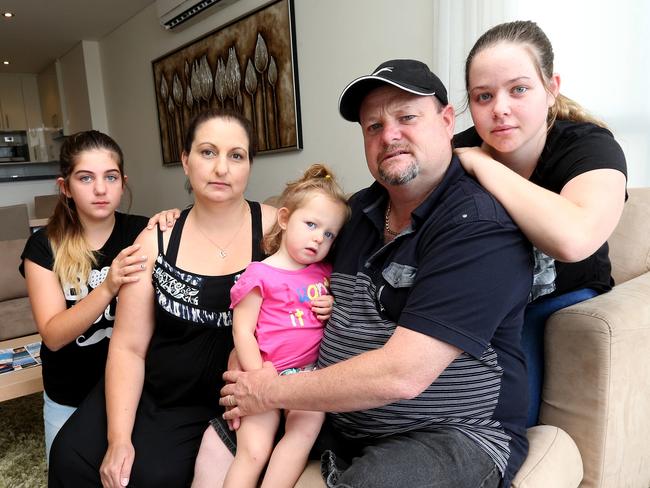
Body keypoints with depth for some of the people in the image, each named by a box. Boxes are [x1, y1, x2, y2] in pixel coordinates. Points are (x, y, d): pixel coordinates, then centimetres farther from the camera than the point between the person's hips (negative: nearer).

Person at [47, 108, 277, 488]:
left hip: (225, 402, -2)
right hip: (149, 392, 3)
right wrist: (118, 436, -11)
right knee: (71, 456, -11)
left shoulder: (275, 228, -10)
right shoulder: (156, 241, -3)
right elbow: (129, 346, -3)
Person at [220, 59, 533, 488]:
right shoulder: (358, 210, 4)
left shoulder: (480, 225, -19)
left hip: (454, 433, -5)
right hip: (337, 416, 6)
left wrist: (271, 392, -15)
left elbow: (402, 374, -26)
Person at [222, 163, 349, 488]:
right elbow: (242, 331, -4)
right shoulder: (260, 274, -2)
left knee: (308, 424, -21)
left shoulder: (324, 273, 14)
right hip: (268, 375, -3)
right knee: (252, 451, -12)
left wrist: (333, 308, 5)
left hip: (311, 372, 4)